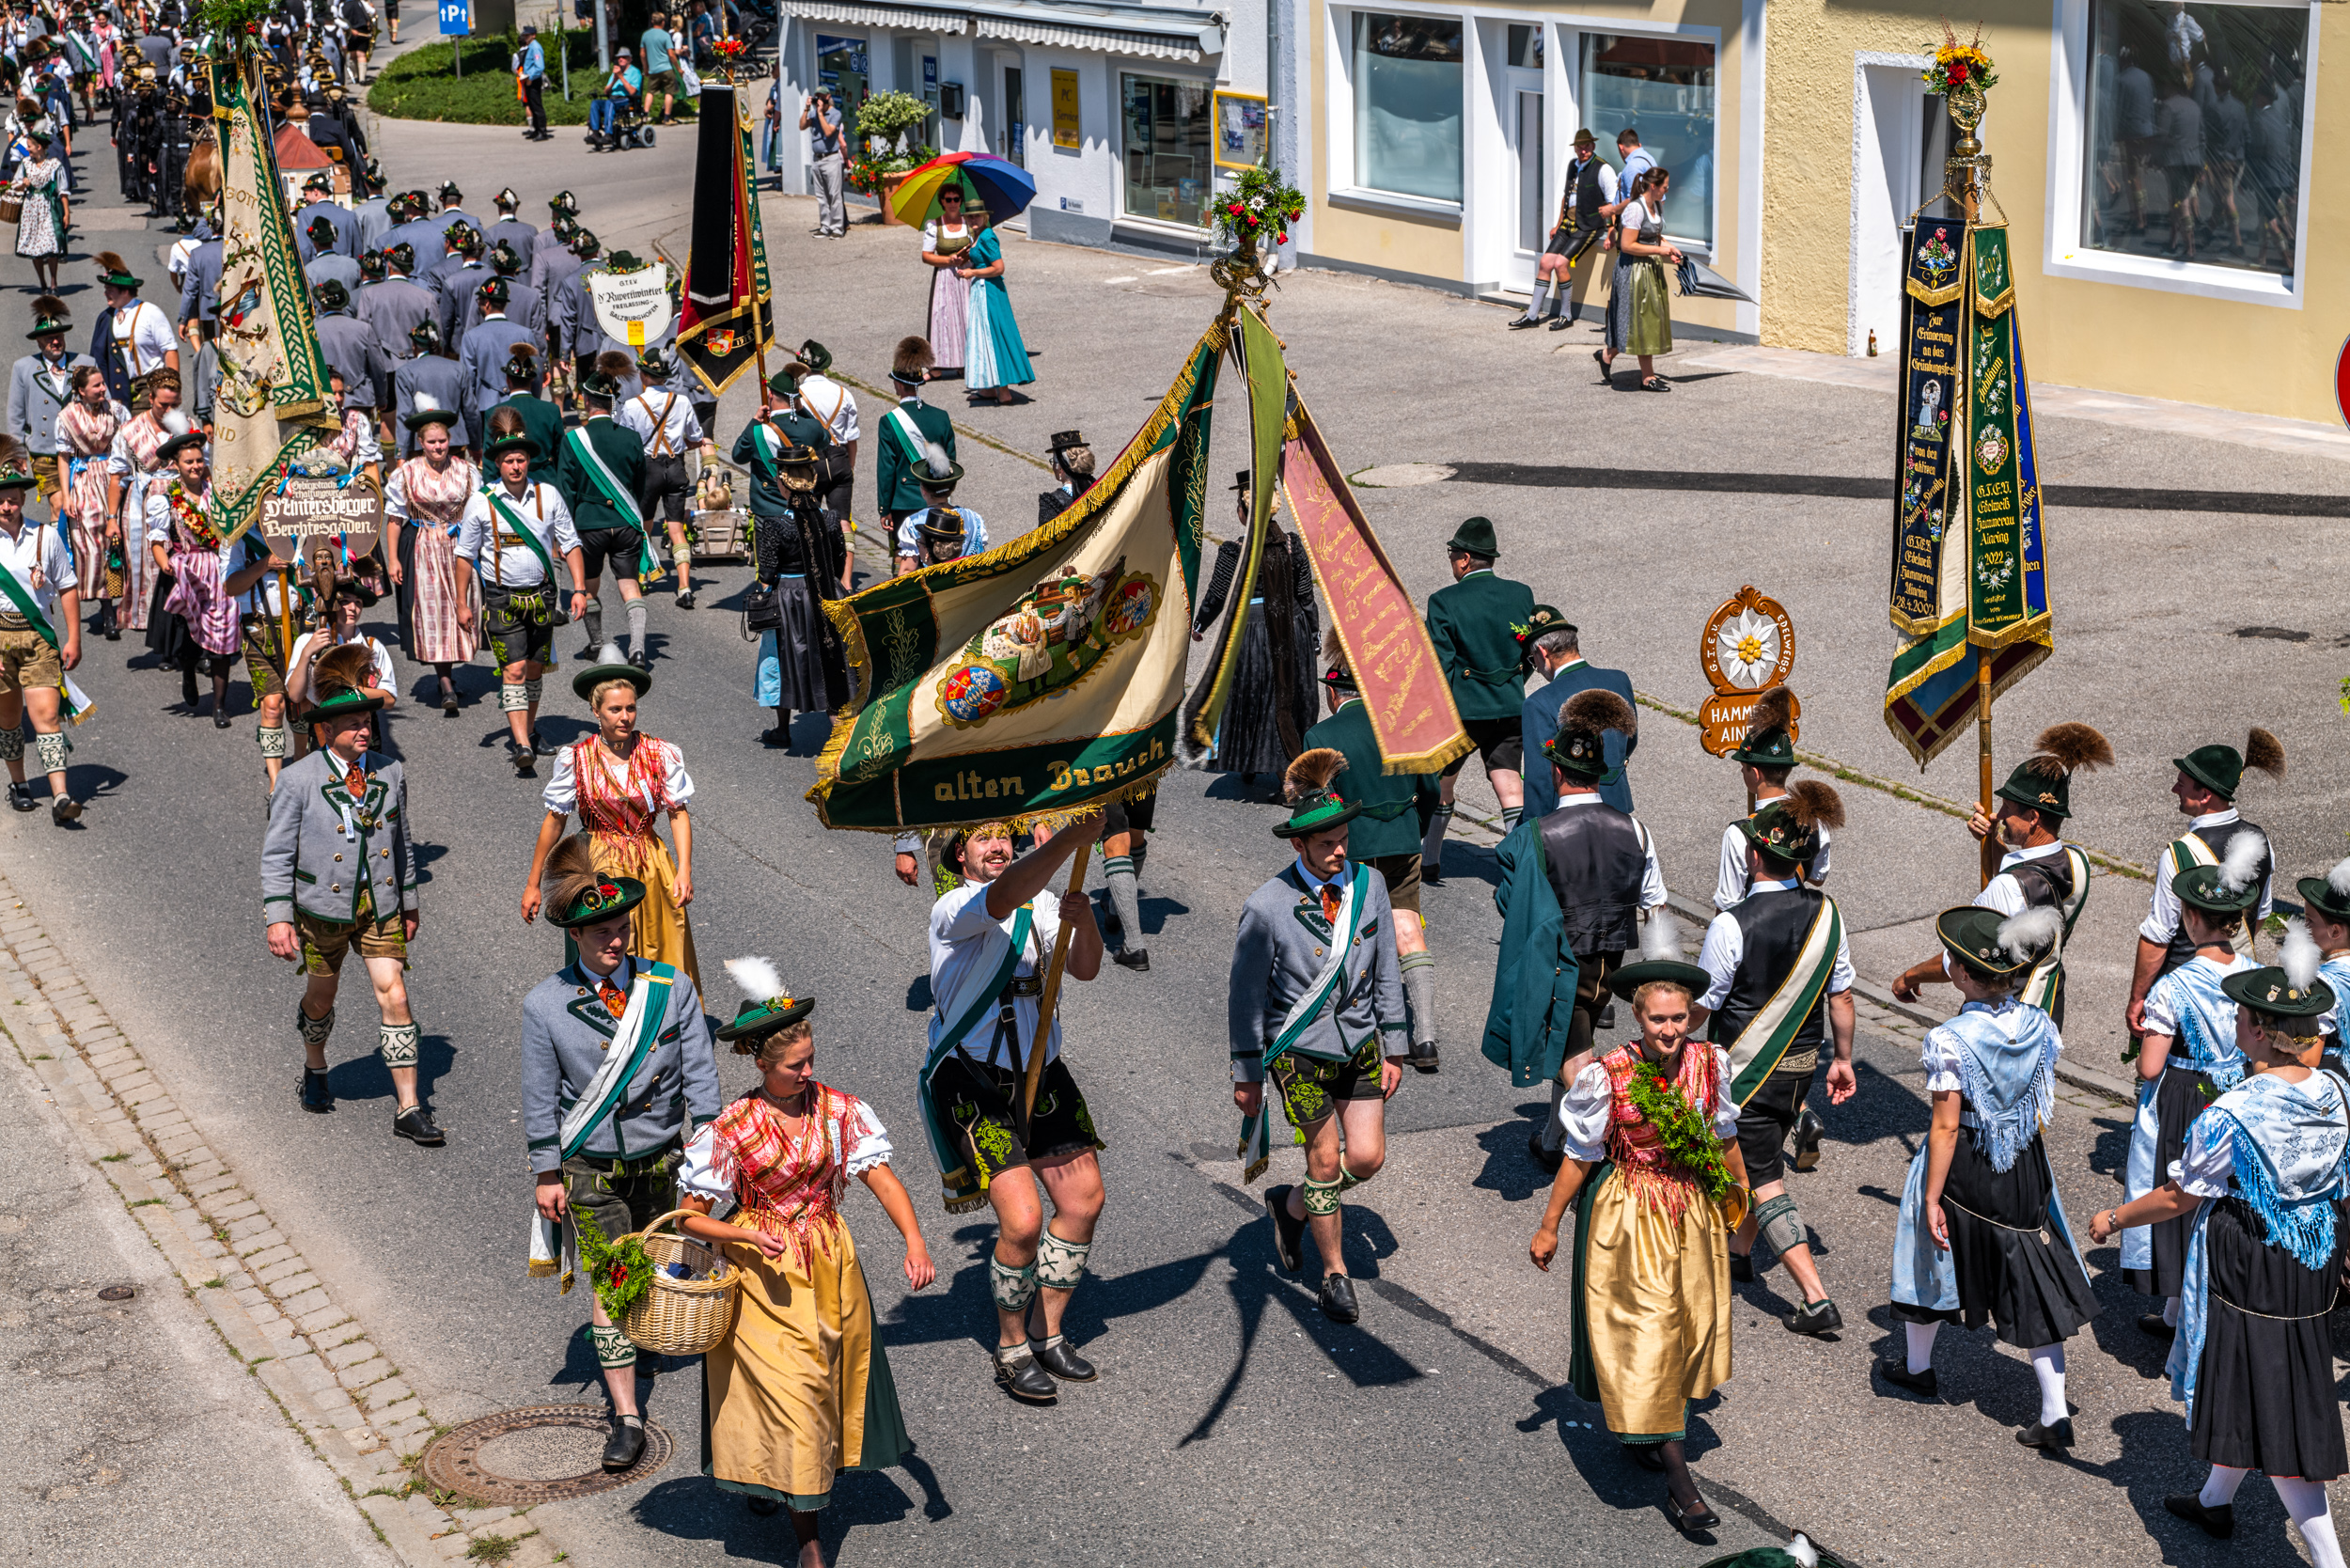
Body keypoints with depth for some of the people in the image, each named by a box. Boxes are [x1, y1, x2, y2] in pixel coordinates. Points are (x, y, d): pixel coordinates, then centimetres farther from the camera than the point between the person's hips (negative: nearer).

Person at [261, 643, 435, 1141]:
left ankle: (408, 1109, -2)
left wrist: (409, 900, 15)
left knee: (393, 996, -7)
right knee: (320, 997, 18)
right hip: (323, 907, -2)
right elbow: (277, 854, -9)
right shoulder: (297, 780, -12)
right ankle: (315, 1070, 48)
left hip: (380, 905, 2)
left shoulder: (390, 773, -1)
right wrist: (278, 917, -14)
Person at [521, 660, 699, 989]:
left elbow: (679, 814, -1)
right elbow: (554, 821, 1)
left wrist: (684, 871, -13)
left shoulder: (660, 754, -4)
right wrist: (533, 884, 5)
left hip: (651, 866, 1)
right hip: (599, 869, -1)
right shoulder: (575, 759, -6)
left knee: (662, 956, 4)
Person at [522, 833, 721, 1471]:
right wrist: (546, 1174, -2)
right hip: (592, 1170, -2)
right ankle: (626, 1417, -1)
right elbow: (540, 1099, -4)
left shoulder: (672, 989, -9)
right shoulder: (545, 1006, -12)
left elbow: (700, 1076, -4)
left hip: (663, 1160, 2)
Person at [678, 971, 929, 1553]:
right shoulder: (732, 1128, -13)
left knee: (829, 1384, 13)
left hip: (829, 1263, 4)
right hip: (763, 1271, -4)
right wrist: (751, 1236, -24)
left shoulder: (837, 1110, -5)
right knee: (788, 1391, -6)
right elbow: (691, 1217, -8)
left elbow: (883, 1180, -9)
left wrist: (915, 1242, -24)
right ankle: (808, 1538, 4)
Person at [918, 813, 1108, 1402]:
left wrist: (1082, 921, -25)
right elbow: (1001, 899, -37)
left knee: (1083, 1198, 8)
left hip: (1041, 1074, 7)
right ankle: (1011, 1348, 10)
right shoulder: (954, 910, -14)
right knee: (1022, 1219, -14)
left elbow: (1084, 968, -3)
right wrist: (1076, 835, -47)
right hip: (973, 1082, -7)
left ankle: (1048, 1334, 26)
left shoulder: (1040, 905, 8)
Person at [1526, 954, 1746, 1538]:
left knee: (1692, 1321, 16)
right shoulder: (1608, 1075, -20)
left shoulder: (1709, 1064, -9)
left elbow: (1724, 1136, 9)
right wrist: (1548, 1226, -3)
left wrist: (1739, 1191, 23)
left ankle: (1639, 1432, 39)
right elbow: (1580, 1156, -9)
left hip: (1693, 1211, 5)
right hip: (1630, 1216, -5)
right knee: (1646, 1332, -5)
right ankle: (1679, 1482, -1)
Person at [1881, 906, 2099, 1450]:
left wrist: (1932, 1198, -13)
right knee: (2030, 1281, 9)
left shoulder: (1950, 1041, -23)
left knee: (1934, 1259, 21)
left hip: (1963, 1171, -4)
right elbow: (2044, 1108, 4)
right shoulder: (2038, 1027, -7)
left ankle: (1917, 1366, 44)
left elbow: (1946, 1127, -20)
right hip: (2026, 1168, 4)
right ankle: (2055, 1414, 7)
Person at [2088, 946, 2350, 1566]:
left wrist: (2112, 1219, 2)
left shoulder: (2232, 1115, -25)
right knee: (2259, 1388, 24)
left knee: (2266, 1412, 0)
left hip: (2247, 1271, -7)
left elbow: (2177, 1198, -14)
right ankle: (2216, 1500, 45)